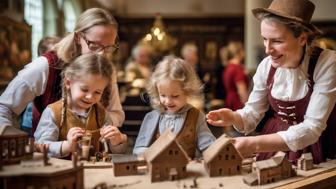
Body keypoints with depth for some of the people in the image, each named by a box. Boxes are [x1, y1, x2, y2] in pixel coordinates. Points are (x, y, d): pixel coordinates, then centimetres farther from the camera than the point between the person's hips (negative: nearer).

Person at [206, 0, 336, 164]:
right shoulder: (267, 65, -4)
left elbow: (312, 128, -22)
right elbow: (253, 113, 5)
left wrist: (255, 144, -31)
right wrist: (233, 118, -19)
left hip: (314, 152, -2)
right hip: (273, 148, 2)